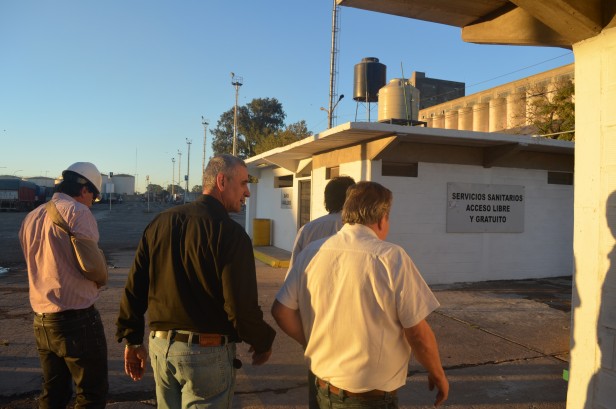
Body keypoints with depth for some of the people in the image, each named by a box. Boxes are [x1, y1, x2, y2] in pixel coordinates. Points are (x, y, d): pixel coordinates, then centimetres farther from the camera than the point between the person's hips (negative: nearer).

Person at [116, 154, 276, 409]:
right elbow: (242, 306, -20)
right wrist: (263, 342, -1)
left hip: (160, 345, 7)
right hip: (207, 351, -6)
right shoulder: (230, 233, -16)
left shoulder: (161, 222, 4)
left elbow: (134, 287, 6)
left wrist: (132, 340, 15)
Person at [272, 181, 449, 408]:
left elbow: (281, 311, -1)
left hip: (324, 389, 5)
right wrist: (438, 375, 2)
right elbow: (418, 333, -15)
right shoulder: (391, 258, -18)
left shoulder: (311, 252, -5)